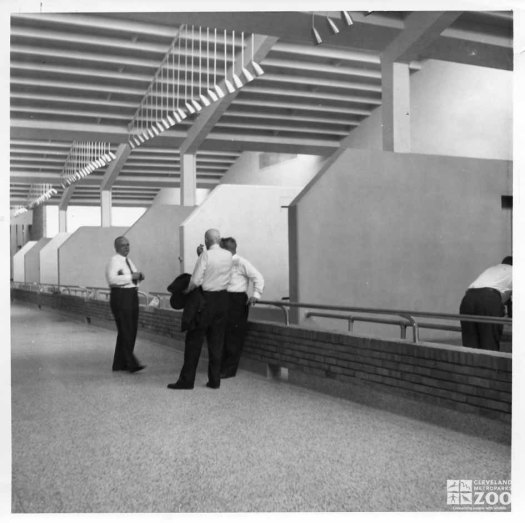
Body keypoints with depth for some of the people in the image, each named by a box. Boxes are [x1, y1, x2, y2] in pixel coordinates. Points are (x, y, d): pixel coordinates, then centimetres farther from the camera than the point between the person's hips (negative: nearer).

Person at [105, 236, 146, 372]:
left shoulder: (128, 261, 18)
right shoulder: (114, 261, -8)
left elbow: (135, 278, 26)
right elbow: (112, 279, -23)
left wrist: (140, 276, 3)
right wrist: (131, 276, -23)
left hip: (132, 297, 9)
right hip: (120, 297, -9)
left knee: (132, 331, 8)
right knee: (125, 331, -11)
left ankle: (120, 364, 16)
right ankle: (131, 364, -12)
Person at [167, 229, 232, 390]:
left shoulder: (206, 255, -13)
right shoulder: (228, 256, 3)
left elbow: (196, 281, -16)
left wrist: (186, 291, 1)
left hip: (206, 298, -5)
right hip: (222, 299, 5)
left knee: (194, 340, 3)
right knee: (216, 341, 10)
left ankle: (187, 380, 7)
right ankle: (214, 380, 13)